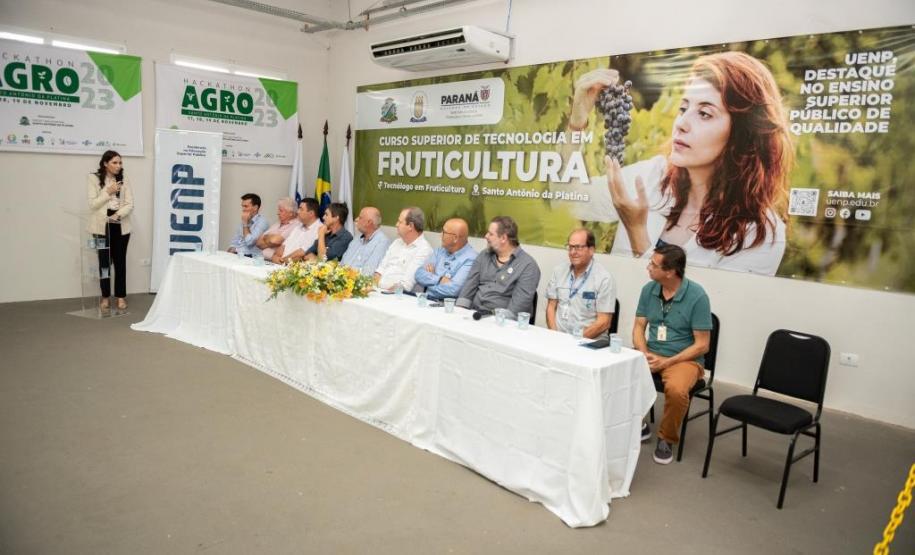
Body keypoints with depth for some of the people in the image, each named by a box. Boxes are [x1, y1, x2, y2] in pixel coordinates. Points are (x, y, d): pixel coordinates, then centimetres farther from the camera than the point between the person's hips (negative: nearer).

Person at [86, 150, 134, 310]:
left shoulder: (124, 180, 6)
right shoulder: (93, 178, -1)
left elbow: (130, 204, 1)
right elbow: (92, 204, -6)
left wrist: (118, 215, -15)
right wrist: (108, 192, -14)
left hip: (121, 226, 2)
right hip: (102, 226, -2)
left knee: (120, 261, 4)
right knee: (104, 261, 3)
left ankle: (121, 297, 12)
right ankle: (105, 297, 13)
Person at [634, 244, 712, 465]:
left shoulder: (697, 296, -15)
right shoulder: (648, 289, 0)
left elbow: (701, 345, -12)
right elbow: (639, 327, 5)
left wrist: (667, 362, -20)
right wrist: (644, 354, -14)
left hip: (685, 359, -4)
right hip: (650, 353, 5)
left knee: (676, 390, -36)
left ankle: (666, 438, -5)